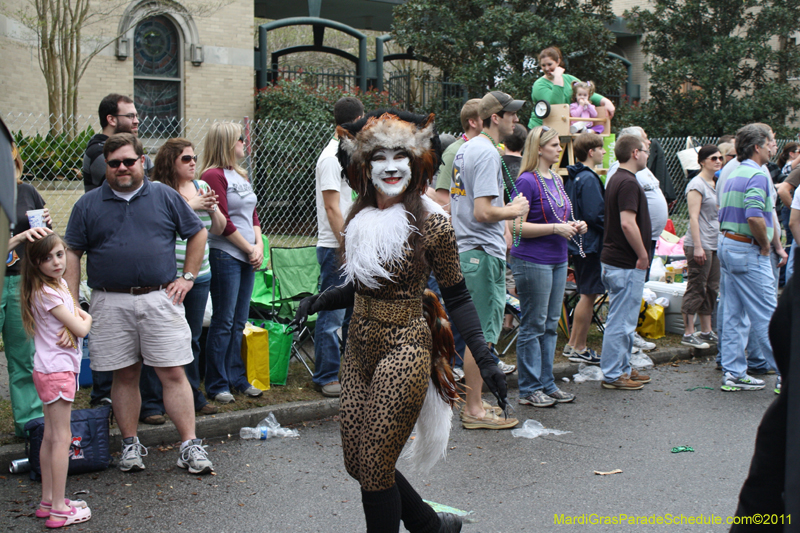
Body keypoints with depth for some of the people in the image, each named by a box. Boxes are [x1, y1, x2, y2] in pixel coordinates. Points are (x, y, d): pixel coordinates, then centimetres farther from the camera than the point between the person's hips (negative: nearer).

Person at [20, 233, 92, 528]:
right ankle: (59, 508, 0)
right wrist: (79, 322, 4)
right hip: (57, 370, -9)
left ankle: (48, 501, 22)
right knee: (61, 438, -5)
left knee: (50, 437, 14)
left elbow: (85, 317, 11)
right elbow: (82, 328, -18)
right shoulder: (47, 293, -18)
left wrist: (73, 326, -10)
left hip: (51, 370, 9)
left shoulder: (59, 285, 10)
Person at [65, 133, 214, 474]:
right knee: (125, 376, 8)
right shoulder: (88, 205, 7)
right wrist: (71, 302, -1)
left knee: (173, 373, -2)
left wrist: (187, 277, 6)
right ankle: (130, 445, 20)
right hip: (111, 304, 1)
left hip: (160, 299, -1)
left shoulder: (165, 197, 6)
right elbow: (72, 254, 7)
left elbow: (197, 233, 13)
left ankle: (190, 445, 1)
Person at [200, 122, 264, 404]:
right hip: (224, 255, -8)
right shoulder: (213, 175, -9)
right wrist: (249, 249, -8)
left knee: (239, 322, 12)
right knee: (223, 322, -3)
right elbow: (223, 223, -14)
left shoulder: (241, 175, 17)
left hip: (247, 257, 8)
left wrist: (259, 245, 3)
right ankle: (217, 385, 5)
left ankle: (237, 378, 21)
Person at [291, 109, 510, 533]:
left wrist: (483, 358, -13)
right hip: (360, 345, 7)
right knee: (357, 463, 12)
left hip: (403, 348, -7)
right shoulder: (359, 219, 7)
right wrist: (319, 302, 3)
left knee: (374, 469, -4)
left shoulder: (432, 224, -11)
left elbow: (456, 296, -6)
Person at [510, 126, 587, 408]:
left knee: (550, 325, 12)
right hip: (532, 261, -8)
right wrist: (556, 228, -19)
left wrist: (574, 226, 4)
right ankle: (529, 389, 7)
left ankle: (547, 383, 21)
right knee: (533, 326, -2)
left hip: (558, 260, 8)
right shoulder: (527, 181, -12)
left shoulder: (556, 180, 14)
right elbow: (515, 226, -17)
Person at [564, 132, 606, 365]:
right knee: (588, 296, -3)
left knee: (586, 295, 17)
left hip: (578, 242, 10)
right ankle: (579, 349, 4)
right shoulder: (589, 179, -17)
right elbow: (595, 215, -22)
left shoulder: (573, 177, 13)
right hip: (590, 243, -10)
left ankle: (573, 344, 22)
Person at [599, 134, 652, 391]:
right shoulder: (628, 183, -18)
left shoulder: (617, 180, 15)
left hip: (613, 259, 11)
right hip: (626, 264, -11)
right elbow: (628, 224, -26)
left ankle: (622, 368, 25)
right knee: (621, 321, -4)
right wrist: (643, 255, -16)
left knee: (623, 320, 17)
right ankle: (613, 375, 2)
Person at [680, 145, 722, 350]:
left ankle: (706, 332, 19)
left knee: (711, 289, 11)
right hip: (699, 244, -9)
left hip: (714, 244, 9)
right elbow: (694, 217, -16)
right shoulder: (697, 184, -10)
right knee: (696, 289, -6)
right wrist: (697, 246, -20)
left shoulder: (715, 184, 16)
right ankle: (688, 334, -1)